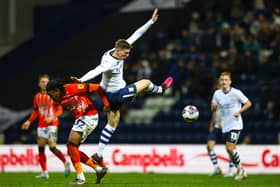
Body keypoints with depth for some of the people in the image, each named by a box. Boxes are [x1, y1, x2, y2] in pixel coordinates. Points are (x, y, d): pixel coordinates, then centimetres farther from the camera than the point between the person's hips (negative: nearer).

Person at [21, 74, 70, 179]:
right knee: (41, 148, 2)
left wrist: (52, 117, -22)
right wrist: (29, 121, 10)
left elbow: (60, 110, -6)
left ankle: (65, 162, 5)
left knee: (52, 147, -16)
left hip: (52, 124, -6)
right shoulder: (37, 97, 10)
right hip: (41, 125, 6)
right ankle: (44, 172, 7)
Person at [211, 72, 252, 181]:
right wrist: (213, 106, -12)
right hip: (225, 126, 5)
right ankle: (241, 172, 22)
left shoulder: (236, 93, -10)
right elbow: (213, 109, 12)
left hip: (235, 124, -5)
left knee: (230, 148, -19)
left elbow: (248, 103, -1)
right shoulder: (217, 94, 4)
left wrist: (239, 111, -16)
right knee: (230, 150, 7)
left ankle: (240, 168, -1)